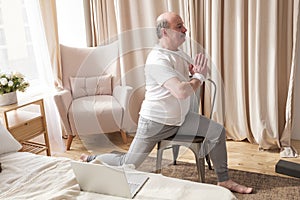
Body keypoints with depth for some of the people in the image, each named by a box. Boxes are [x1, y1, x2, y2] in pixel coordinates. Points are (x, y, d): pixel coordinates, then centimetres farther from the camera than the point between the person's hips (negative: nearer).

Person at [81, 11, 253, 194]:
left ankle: (224, 180, 12)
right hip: (156, 122, -7)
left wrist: (197, 72, -11)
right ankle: (91, 159, 28)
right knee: (128, 165, 2)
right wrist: (199, 76, -14)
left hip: (181, 118, 8)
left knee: (218, 131, -3)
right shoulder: (157, 59, -24)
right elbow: (181, 91, -33)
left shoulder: (178, 53, 5)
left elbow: (201, 73, 13)